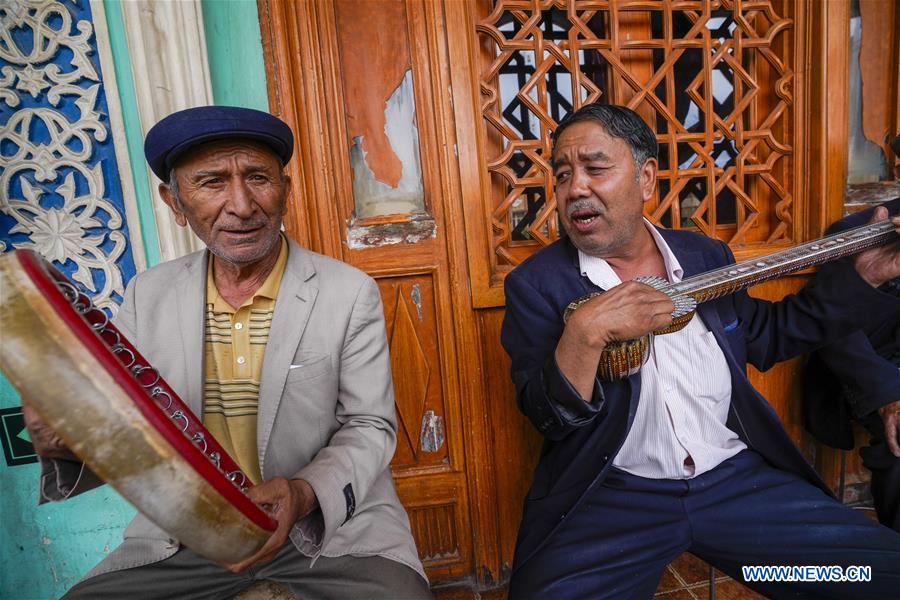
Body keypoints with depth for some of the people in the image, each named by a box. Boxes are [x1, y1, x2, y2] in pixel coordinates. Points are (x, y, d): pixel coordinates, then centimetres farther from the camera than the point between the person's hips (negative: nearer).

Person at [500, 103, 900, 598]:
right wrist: (584, 332, -28)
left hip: (739, 476, 4)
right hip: (607, 499, -3)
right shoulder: (536, 284, -6)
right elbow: (545, 418, -12)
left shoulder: (706, 254, 7)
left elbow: (767, 337, 20)